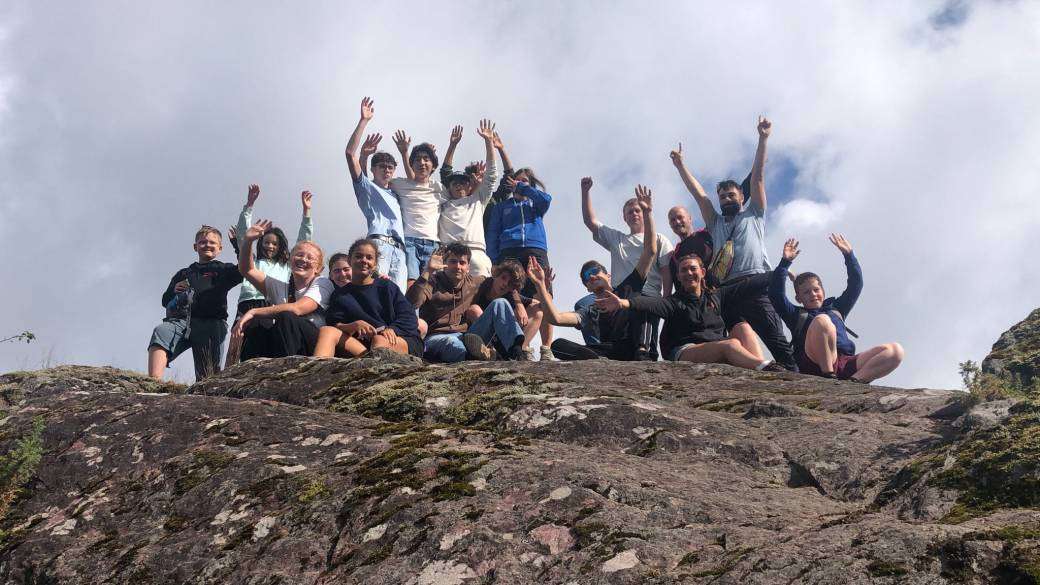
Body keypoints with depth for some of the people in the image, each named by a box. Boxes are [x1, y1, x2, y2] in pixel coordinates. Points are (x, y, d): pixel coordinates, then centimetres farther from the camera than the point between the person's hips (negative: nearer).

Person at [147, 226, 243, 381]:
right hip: (182, 319, 1)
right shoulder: (183, 274, 32)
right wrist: (174, 291, 9)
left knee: (208, 373, -14)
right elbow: (165, 301, 31)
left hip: (212, 323, -1)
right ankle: (153, 382, -47)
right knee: (160, 332, -31)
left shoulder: (223, 270, 23)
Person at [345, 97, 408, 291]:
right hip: (378, 242, -5)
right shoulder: (366, 187, 19)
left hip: (399, 249, 5)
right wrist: (363, 121, 4)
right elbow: (350, 153, 8)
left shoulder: (395, 194, 36)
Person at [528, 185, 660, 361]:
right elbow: (555, 318, 6)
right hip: (609, 355, 1)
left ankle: (642, 354, -35)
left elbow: (650, 251, 17)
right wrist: (540, 285, -2)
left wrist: (647, 213, 8)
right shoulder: (589, 312, 26)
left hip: (637, 349, -1)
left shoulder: (628, 289, 25)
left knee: (638, 297, -16)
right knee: (558, 345, -16)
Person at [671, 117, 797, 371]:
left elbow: (757, 177, 16)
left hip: (755, 286, -3)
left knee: (778, 344, -14)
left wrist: (763, 139, 9)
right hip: (726, 291, 4)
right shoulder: (716, 223, 32)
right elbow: (699, 194, 28)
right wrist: (680, 165, 24)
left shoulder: (753, 214, 23)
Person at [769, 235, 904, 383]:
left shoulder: (836, 308, 35)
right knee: (821, 320, -32)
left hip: (846, 364, 4)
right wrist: (785, 262, 3)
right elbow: (776, 293, 11)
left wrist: (849, 255, 19)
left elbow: (855, 284, 28)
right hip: (815, 364, -4)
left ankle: (856, 379, -35)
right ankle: (828, 376, -32)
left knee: (895, 351, -15)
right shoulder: (796, 315, 24)